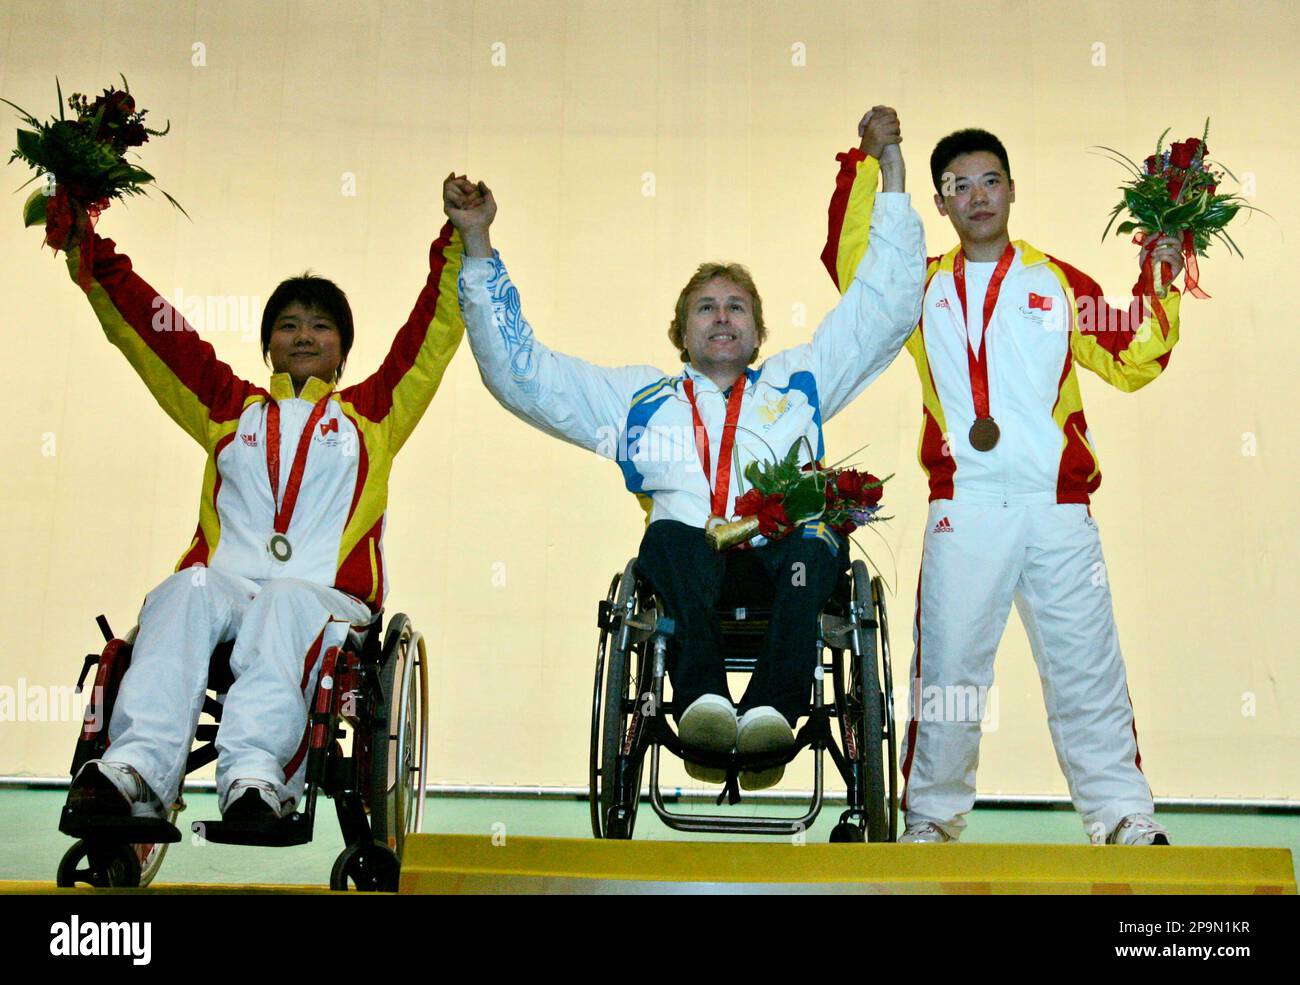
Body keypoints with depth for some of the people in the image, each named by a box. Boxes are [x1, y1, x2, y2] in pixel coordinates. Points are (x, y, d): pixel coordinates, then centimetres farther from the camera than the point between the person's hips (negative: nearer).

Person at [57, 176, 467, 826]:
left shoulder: (370, 414, 23)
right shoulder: (230, 409, 27)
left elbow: (433, 333, 18)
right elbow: (154, 334, 25)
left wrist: (459, 244, 10)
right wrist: (95, 261, 19)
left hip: (326, 596, -1)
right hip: (224, 581, 2)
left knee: (282, 604, -36)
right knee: (187, 592, -33)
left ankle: (256, 774, -53)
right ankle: (136, 772, -46)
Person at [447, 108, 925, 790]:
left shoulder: (796, 382, 31)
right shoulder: (637, 397, 31)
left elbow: (888, 305, 31)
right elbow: (517, 368, 30)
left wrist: (891, 171, 30)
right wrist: (478, 245, 28)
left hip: (782, 561, 1)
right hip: (685, 566, 0)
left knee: (815, 542, -35)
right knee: (672, 536, -36)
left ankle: (774, 708, -52)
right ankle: (701, 701, -54)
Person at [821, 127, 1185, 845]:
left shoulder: (1058, 283, 12)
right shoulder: (923, 288, 13)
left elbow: (1131, 362, 14)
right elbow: (849, 263, 1)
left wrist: (1155, 288, 2)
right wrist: (864, 166, -1)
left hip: (1058, 507, 0)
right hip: (962, 509, 0)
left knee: (1085, 663, 3)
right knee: (946, 664, 3)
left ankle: (1123, 816, 12)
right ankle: (932, 815, 15)